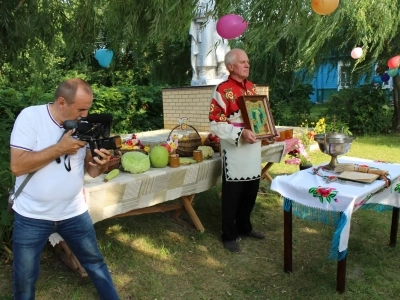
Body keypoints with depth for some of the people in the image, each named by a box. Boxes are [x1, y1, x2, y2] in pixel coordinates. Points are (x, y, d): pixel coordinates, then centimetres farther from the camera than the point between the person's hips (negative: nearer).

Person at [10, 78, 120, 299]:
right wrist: (60, 148, -26)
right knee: (25, 278, 16)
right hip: (32, 216, -3)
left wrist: (102, 163, -22)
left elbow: (90, 170, 0)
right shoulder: (30, 117, -15)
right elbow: (17, 166, -22)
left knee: (95, 262, 18)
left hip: (74, 213, 3)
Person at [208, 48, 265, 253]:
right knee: (232, 195, 5)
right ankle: (229, 235, 20)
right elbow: (215, 124, -16)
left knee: (250, 192, 18)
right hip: (234, 150, -7)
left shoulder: (252, 87, 11)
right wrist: (240, 134, -26)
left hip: (253, 148, 7)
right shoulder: (222, 90, -13)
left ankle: (244, 227, 36)